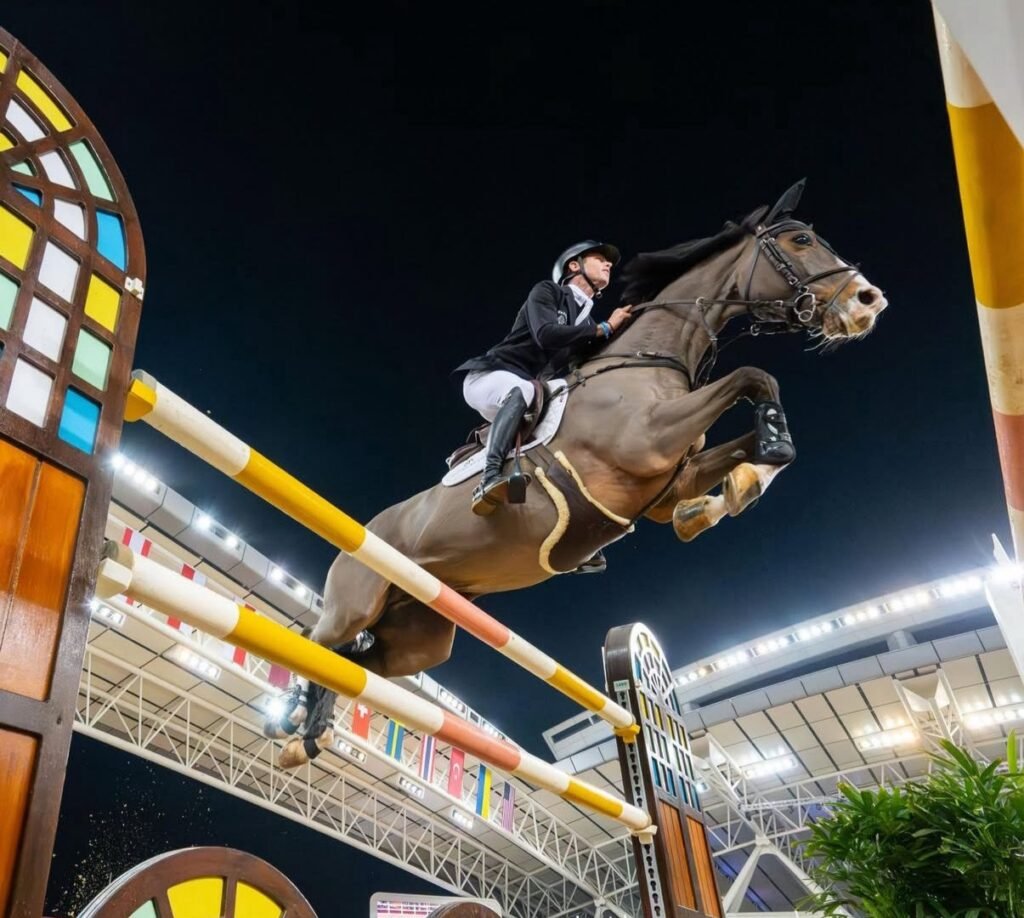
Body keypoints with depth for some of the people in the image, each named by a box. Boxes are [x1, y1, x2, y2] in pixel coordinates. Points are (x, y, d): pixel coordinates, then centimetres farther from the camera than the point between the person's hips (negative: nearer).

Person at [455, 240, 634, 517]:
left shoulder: (588, 324, 18)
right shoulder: (547, 292, -1)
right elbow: (546, 335, -20)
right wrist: (605, 328, -13)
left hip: (530, 387, 8)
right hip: (488, 378, -8)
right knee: (521, 390, -40)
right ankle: (490, 478, -54)